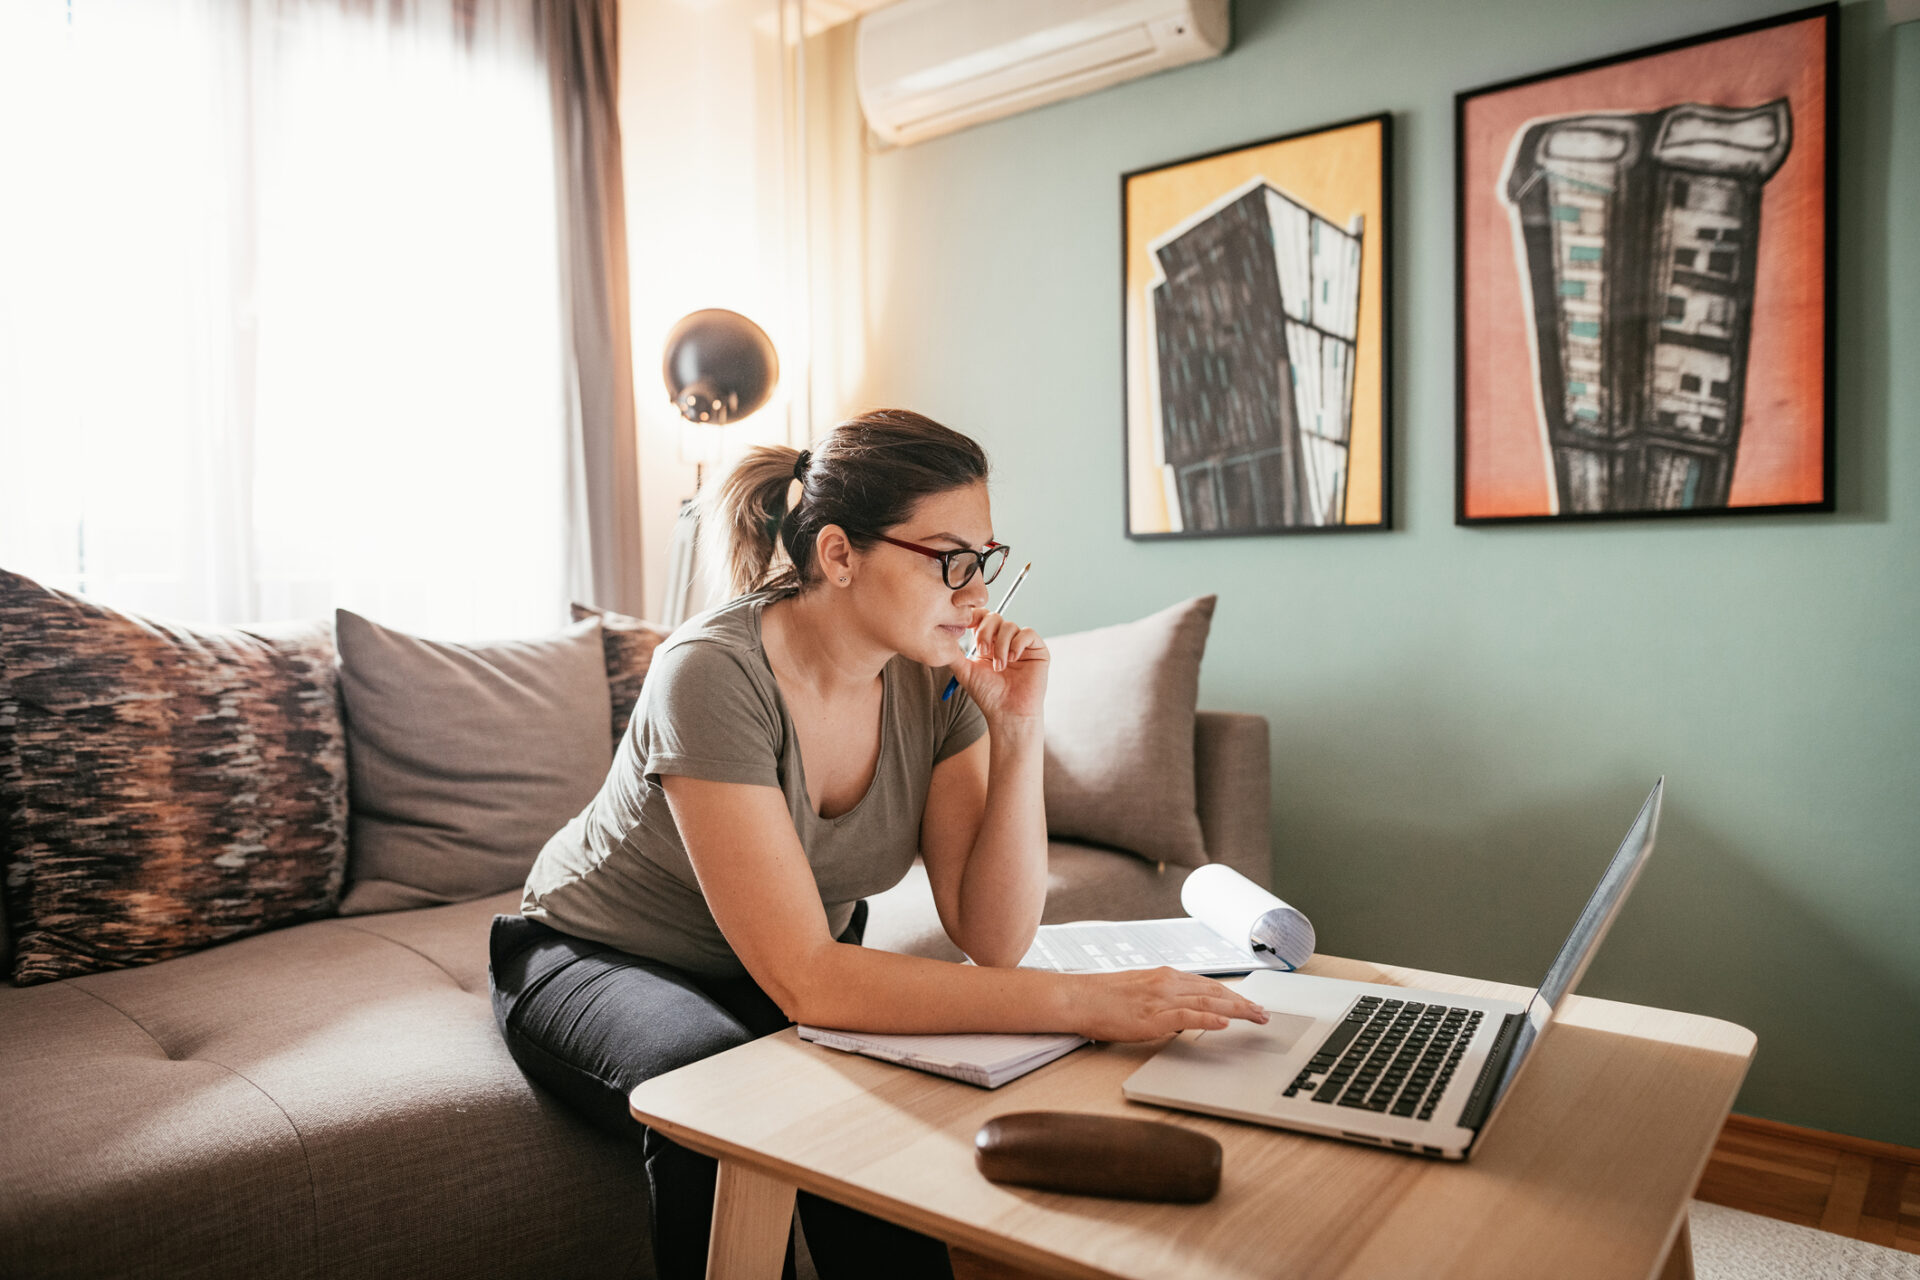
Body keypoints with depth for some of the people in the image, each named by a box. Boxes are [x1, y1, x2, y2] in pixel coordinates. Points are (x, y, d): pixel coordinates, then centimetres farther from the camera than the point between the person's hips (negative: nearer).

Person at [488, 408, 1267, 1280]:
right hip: (592, 961, -4)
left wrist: (1018, 733, -26)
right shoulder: (713, 675, -31)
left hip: (763, 979, 4)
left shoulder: (937, 682, -13)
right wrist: (1084, 1001, -39)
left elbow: (991, 940, -15)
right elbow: (805, 981, -36)